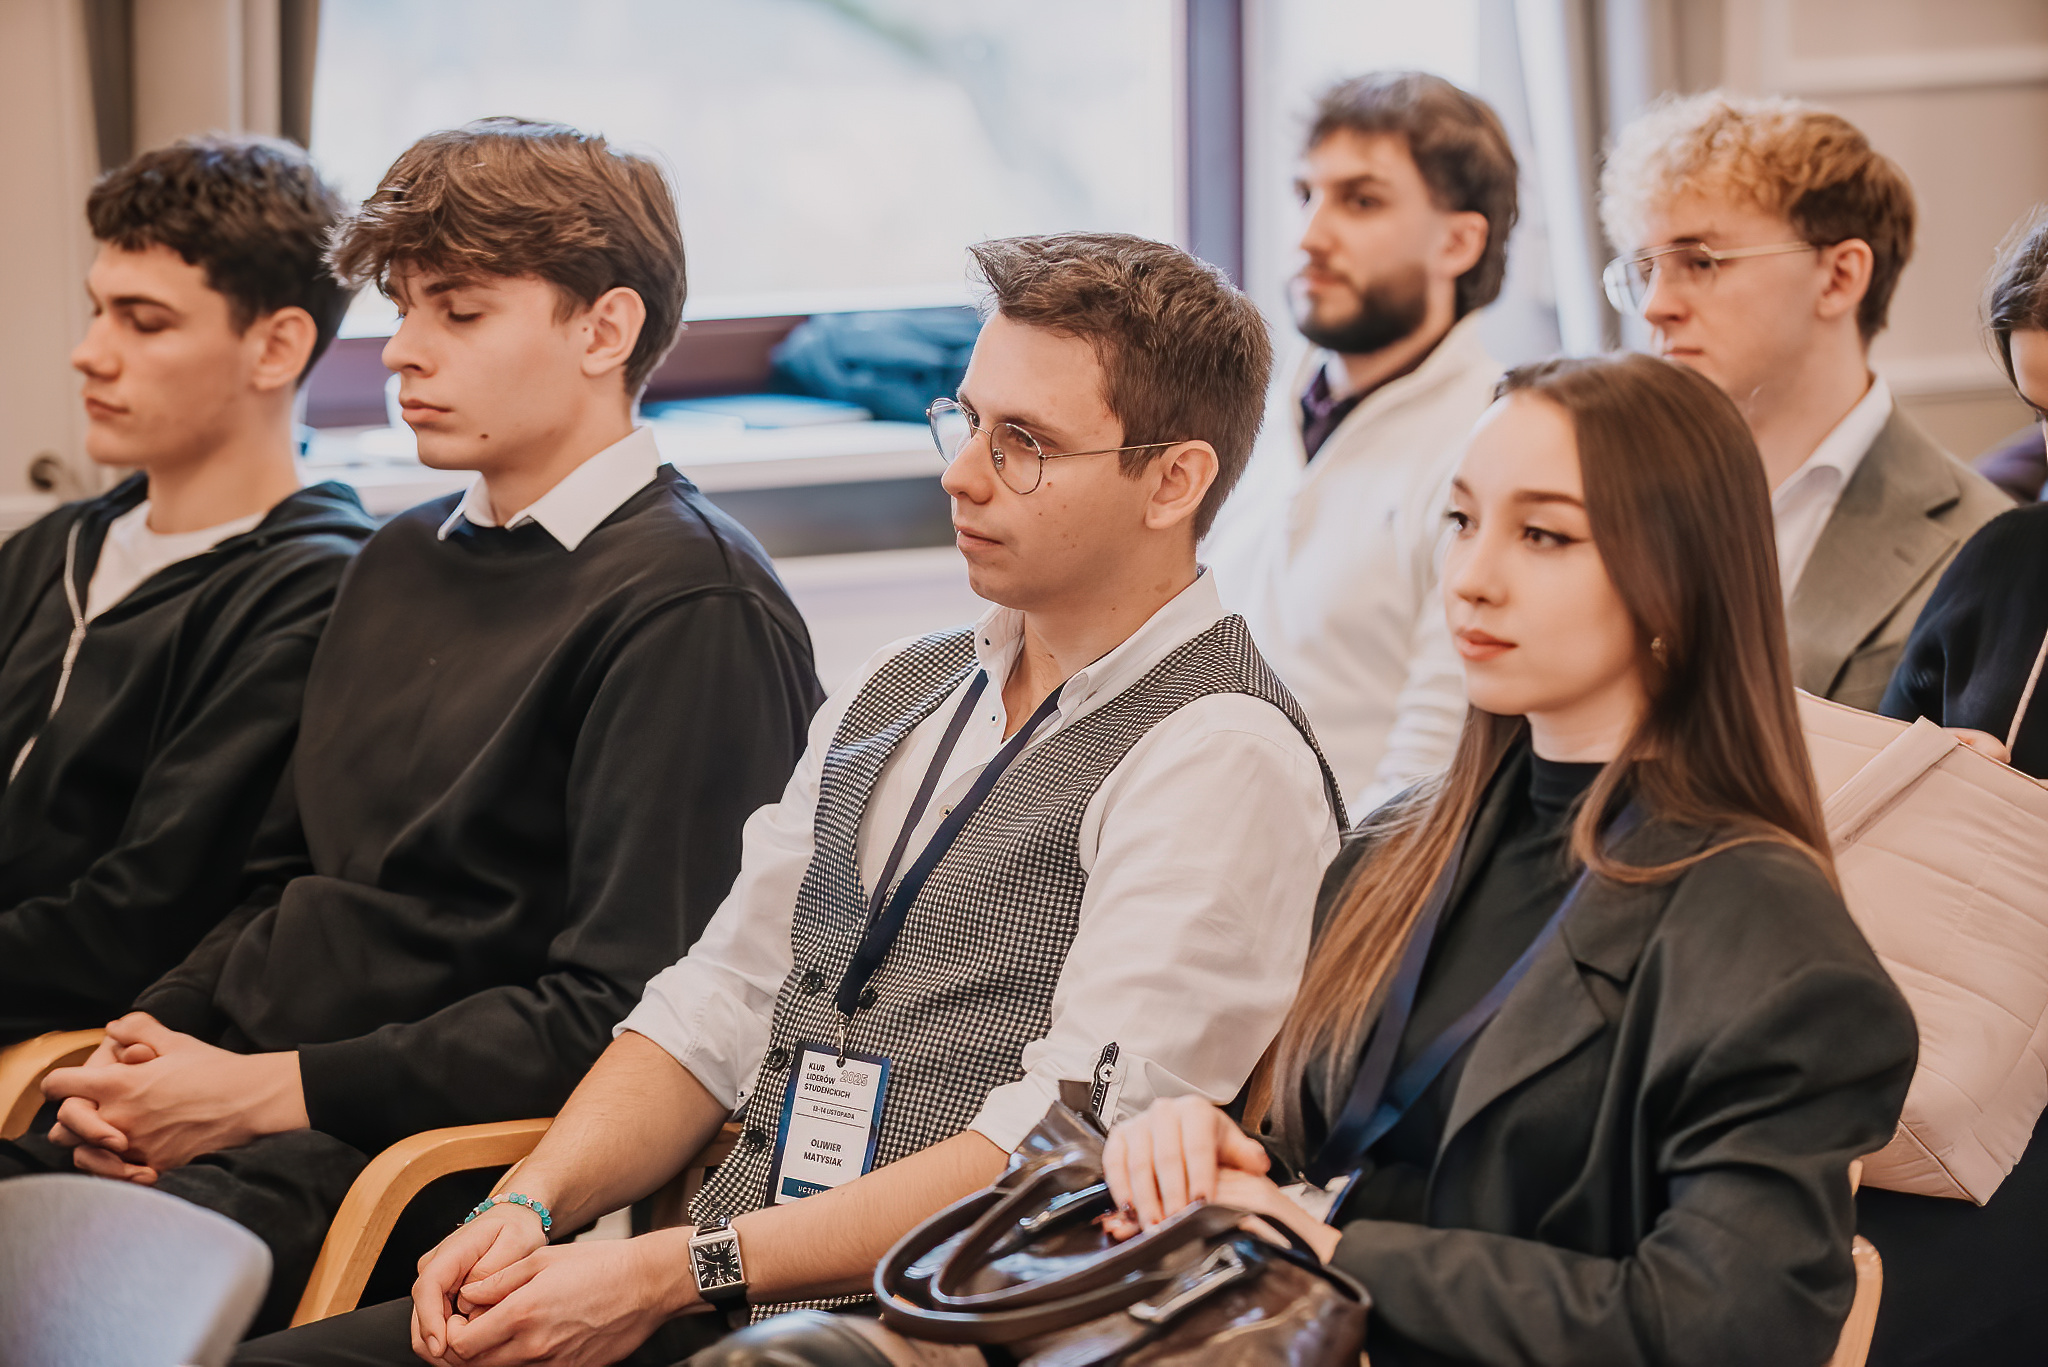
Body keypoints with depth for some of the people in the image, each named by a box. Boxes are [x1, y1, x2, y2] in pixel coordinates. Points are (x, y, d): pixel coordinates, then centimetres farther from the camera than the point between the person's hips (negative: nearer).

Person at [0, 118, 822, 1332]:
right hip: (230, 1088, 8)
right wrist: (152, 1043, 3)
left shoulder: (694, 607, -8)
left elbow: (622, 1012, -14)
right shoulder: (405, 562, 20)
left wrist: (268, 1092, -14)